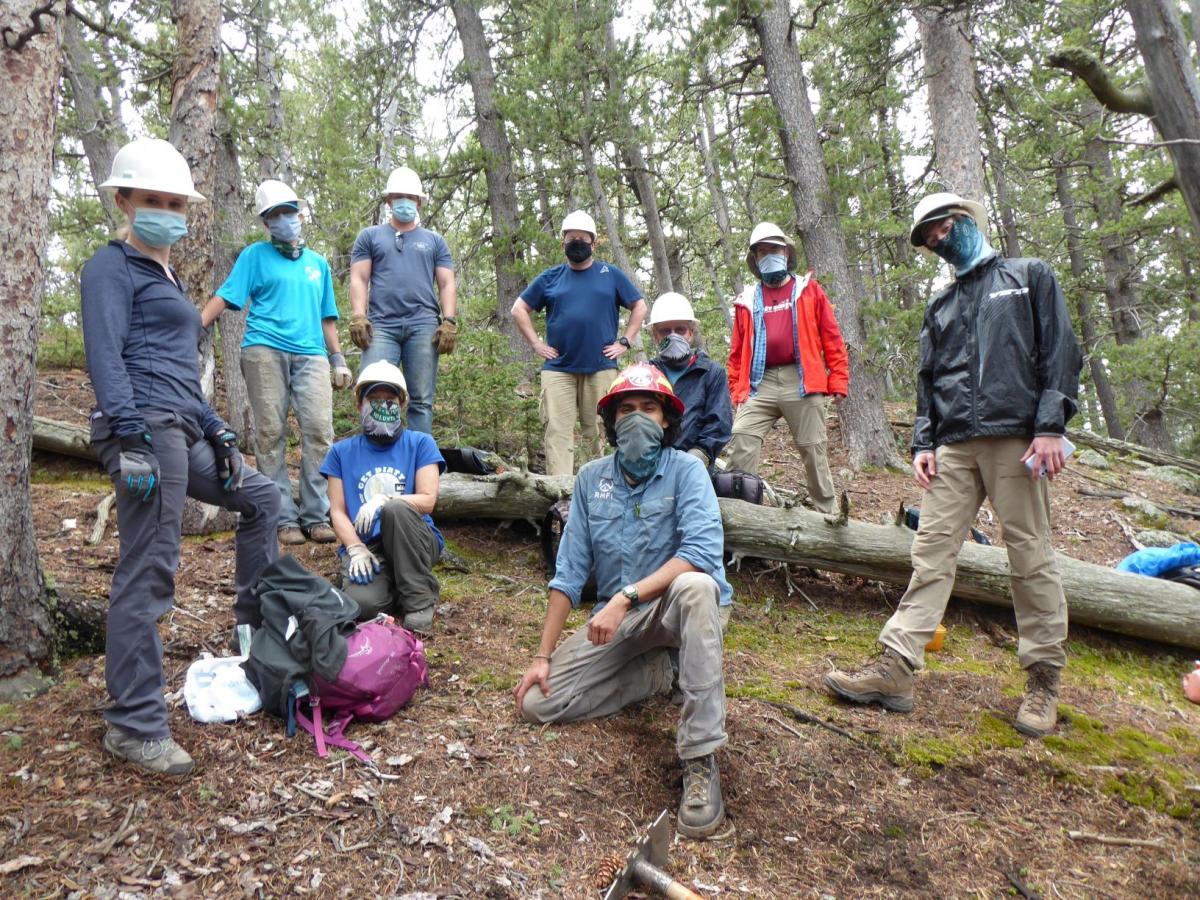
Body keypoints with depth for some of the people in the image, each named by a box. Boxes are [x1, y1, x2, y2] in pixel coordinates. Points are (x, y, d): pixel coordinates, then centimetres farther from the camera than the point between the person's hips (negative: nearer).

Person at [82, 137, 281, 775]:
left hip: (183, 432, 10)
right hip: (146, 429, -10)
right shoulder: (113, 268, -1)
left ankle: (254, 621, 29)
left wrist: (218, 433, 23)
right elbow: (105, 356, -14)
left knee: (261, 497, 21)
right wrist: (130, 436, -25)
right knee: (147, 574, -10)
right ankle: (135, 727, -3)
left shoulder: (166, 279, 25)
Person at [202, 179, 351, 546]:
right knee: (271, 434, -4)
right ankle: (284, 518, 1)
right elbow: (225, 296, 3)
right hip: (265, 350, -2)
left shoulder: (319, 263, 23)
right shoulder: (255, 255, 13)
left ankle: (316, 516, -2)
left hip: (310, 354, 3)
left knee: (319, 430, -9)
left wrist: (338, 359, 16)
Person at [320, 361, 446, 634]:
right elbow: (337, 511, 6)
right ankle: (392, 583, 4)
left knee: (395, 508, -35)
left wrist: (384, 500, -22)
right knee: (363, 603, -33)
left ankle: (420, 597, -18)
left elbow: (427, 500, -4)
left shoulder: (420, 443, 7)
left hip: (414, 544, 0)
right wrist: (356, 549, -12)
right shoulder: (342, 451, 13)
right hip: (366, 546, 0)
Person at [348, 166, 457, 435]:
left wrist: (449, 322, -2)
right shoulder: (369, 236, 20)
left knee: (421, 401, -2)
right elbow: (359, 280, 11)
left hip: (423, 325, 1)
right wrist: (358, 317, -6)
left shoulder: (434, 241, 22)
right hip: (381, 325, -1)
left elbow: (447, 284, 14)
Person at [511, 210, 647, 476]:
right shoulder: (550, 277, 12)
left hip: (601, 367, -1)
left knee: (598, 431, 4)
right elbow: (519, 309, 16)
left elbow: (639, 307, 13)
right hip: (558, 368, 1)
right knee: (557, 431, -6)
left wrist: (625, 342, 3)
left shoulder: (611, 274, 10)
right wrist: (536, 343, 5)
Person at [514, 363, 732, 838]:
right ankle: (658, 671, 7)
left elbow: (702, 552, -27)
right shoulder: (591, 478, 1)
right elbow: (569, 572, 1)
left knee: (694, 586, -40)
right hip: (618, 619, 4)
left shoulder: (685, 470, -10)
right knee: (537, 701, -10)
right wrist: (543, 656, -4)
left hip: (675, 606, -4)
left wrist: (625, 598, -33)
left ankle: (701, 761, -33)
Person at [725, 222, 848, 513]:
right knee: (740, 438, -14)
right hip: (760, 383, 2)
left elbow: (832, 339, 7)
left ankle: (828, 513, 13)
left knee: (813, 448, 2)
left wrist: (838, 383, -1)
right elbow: (737, 352, 16)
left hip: (802, 381, -1)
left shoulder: (809, 290, 13)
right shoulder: (747, 301, 17)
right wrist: (736, 393, 6)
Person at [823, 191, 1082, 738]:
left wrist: (1050, 426, -10)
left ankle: (1044, 679, 11)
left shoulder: (1030, 277, 12)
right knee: (931, 553, -3)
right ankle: (895, 669, -7)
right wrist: (922, 442, 7)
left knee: (1030, 556, -2)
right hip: (954, 446, 4)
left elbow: (1061, 352, 1)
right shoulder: (941, 308, 25)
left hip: (1016, 437, -4)